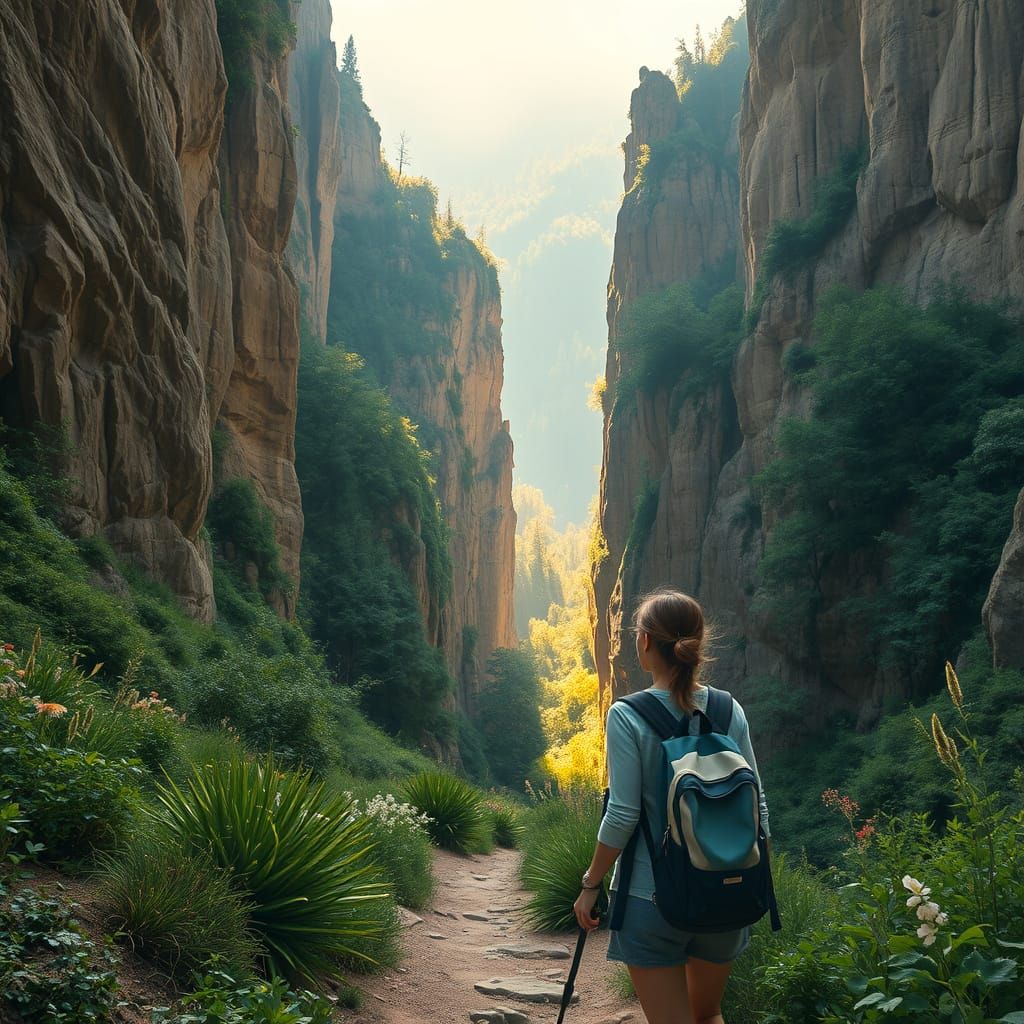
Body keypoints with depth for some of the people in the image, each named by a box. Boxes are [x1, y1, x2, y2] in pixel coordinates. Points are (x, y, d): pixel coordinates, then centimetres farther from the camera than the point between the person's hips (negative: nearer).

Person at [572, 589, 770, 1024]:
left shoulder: (627, 716, -13)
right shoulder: (729, 710, -1)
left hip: (652, 898, -4)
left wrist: (591, 883, -2)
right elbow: (755, 804, 3)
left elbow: (622, 816, -14)